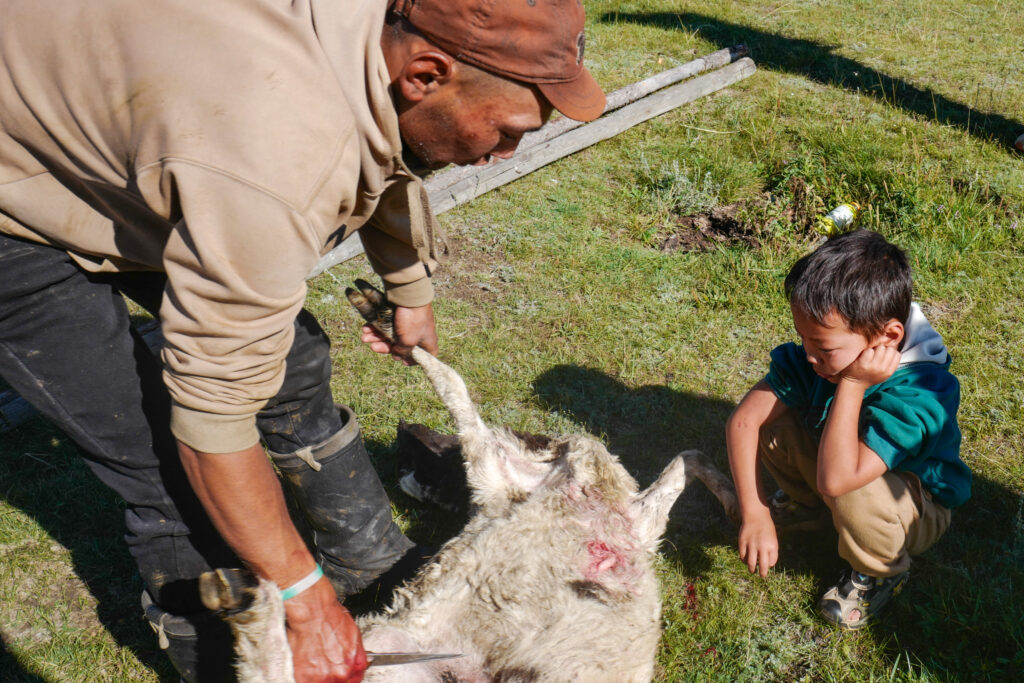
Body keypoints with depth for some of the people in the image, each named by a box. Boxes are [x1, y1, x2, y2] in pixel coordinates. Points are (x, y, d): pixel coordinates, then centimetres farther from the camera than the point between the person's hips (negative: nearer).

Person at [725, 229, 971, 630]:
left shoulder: (919, 395, -38)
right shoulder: (813, 357, -21)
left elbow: (837, 479, -48)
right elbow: (743, 420, -23)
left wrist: (852, 385, -45)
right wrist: (755, 514, -28)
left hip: (918, 509, -5)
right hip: (844, 462, 5)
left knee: (850, 493, -40)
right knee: (767, 419, -18)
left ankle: (882, 571, -4)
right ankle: (807, 503, 13)